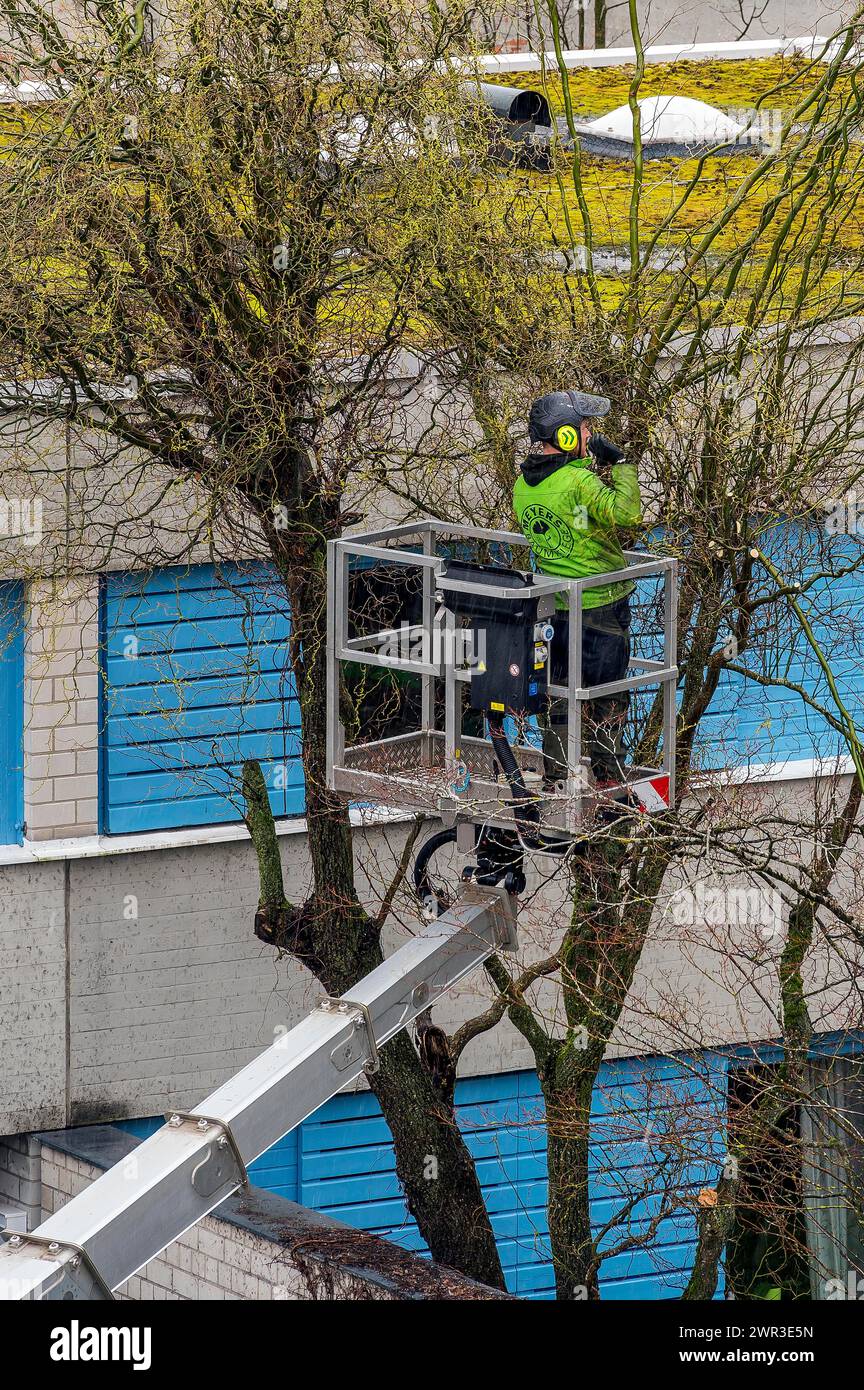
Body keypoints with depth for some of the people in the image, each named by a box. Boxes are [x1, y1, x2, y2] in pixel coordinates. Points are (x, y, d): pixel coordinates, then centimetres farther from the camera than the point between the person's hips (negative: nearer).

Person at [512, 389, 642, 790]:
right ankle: (609, 778, 14)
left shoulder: (523, 484, 1)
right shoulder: (580, 482, -23)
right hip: (600, 605, -7)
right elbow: (627, 513, -27)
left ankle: (553, 778, 20)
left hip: (551, 606, 7)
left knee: (557, 693, 15)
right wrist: (619, 465, -16)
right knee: (607, 695, 7)